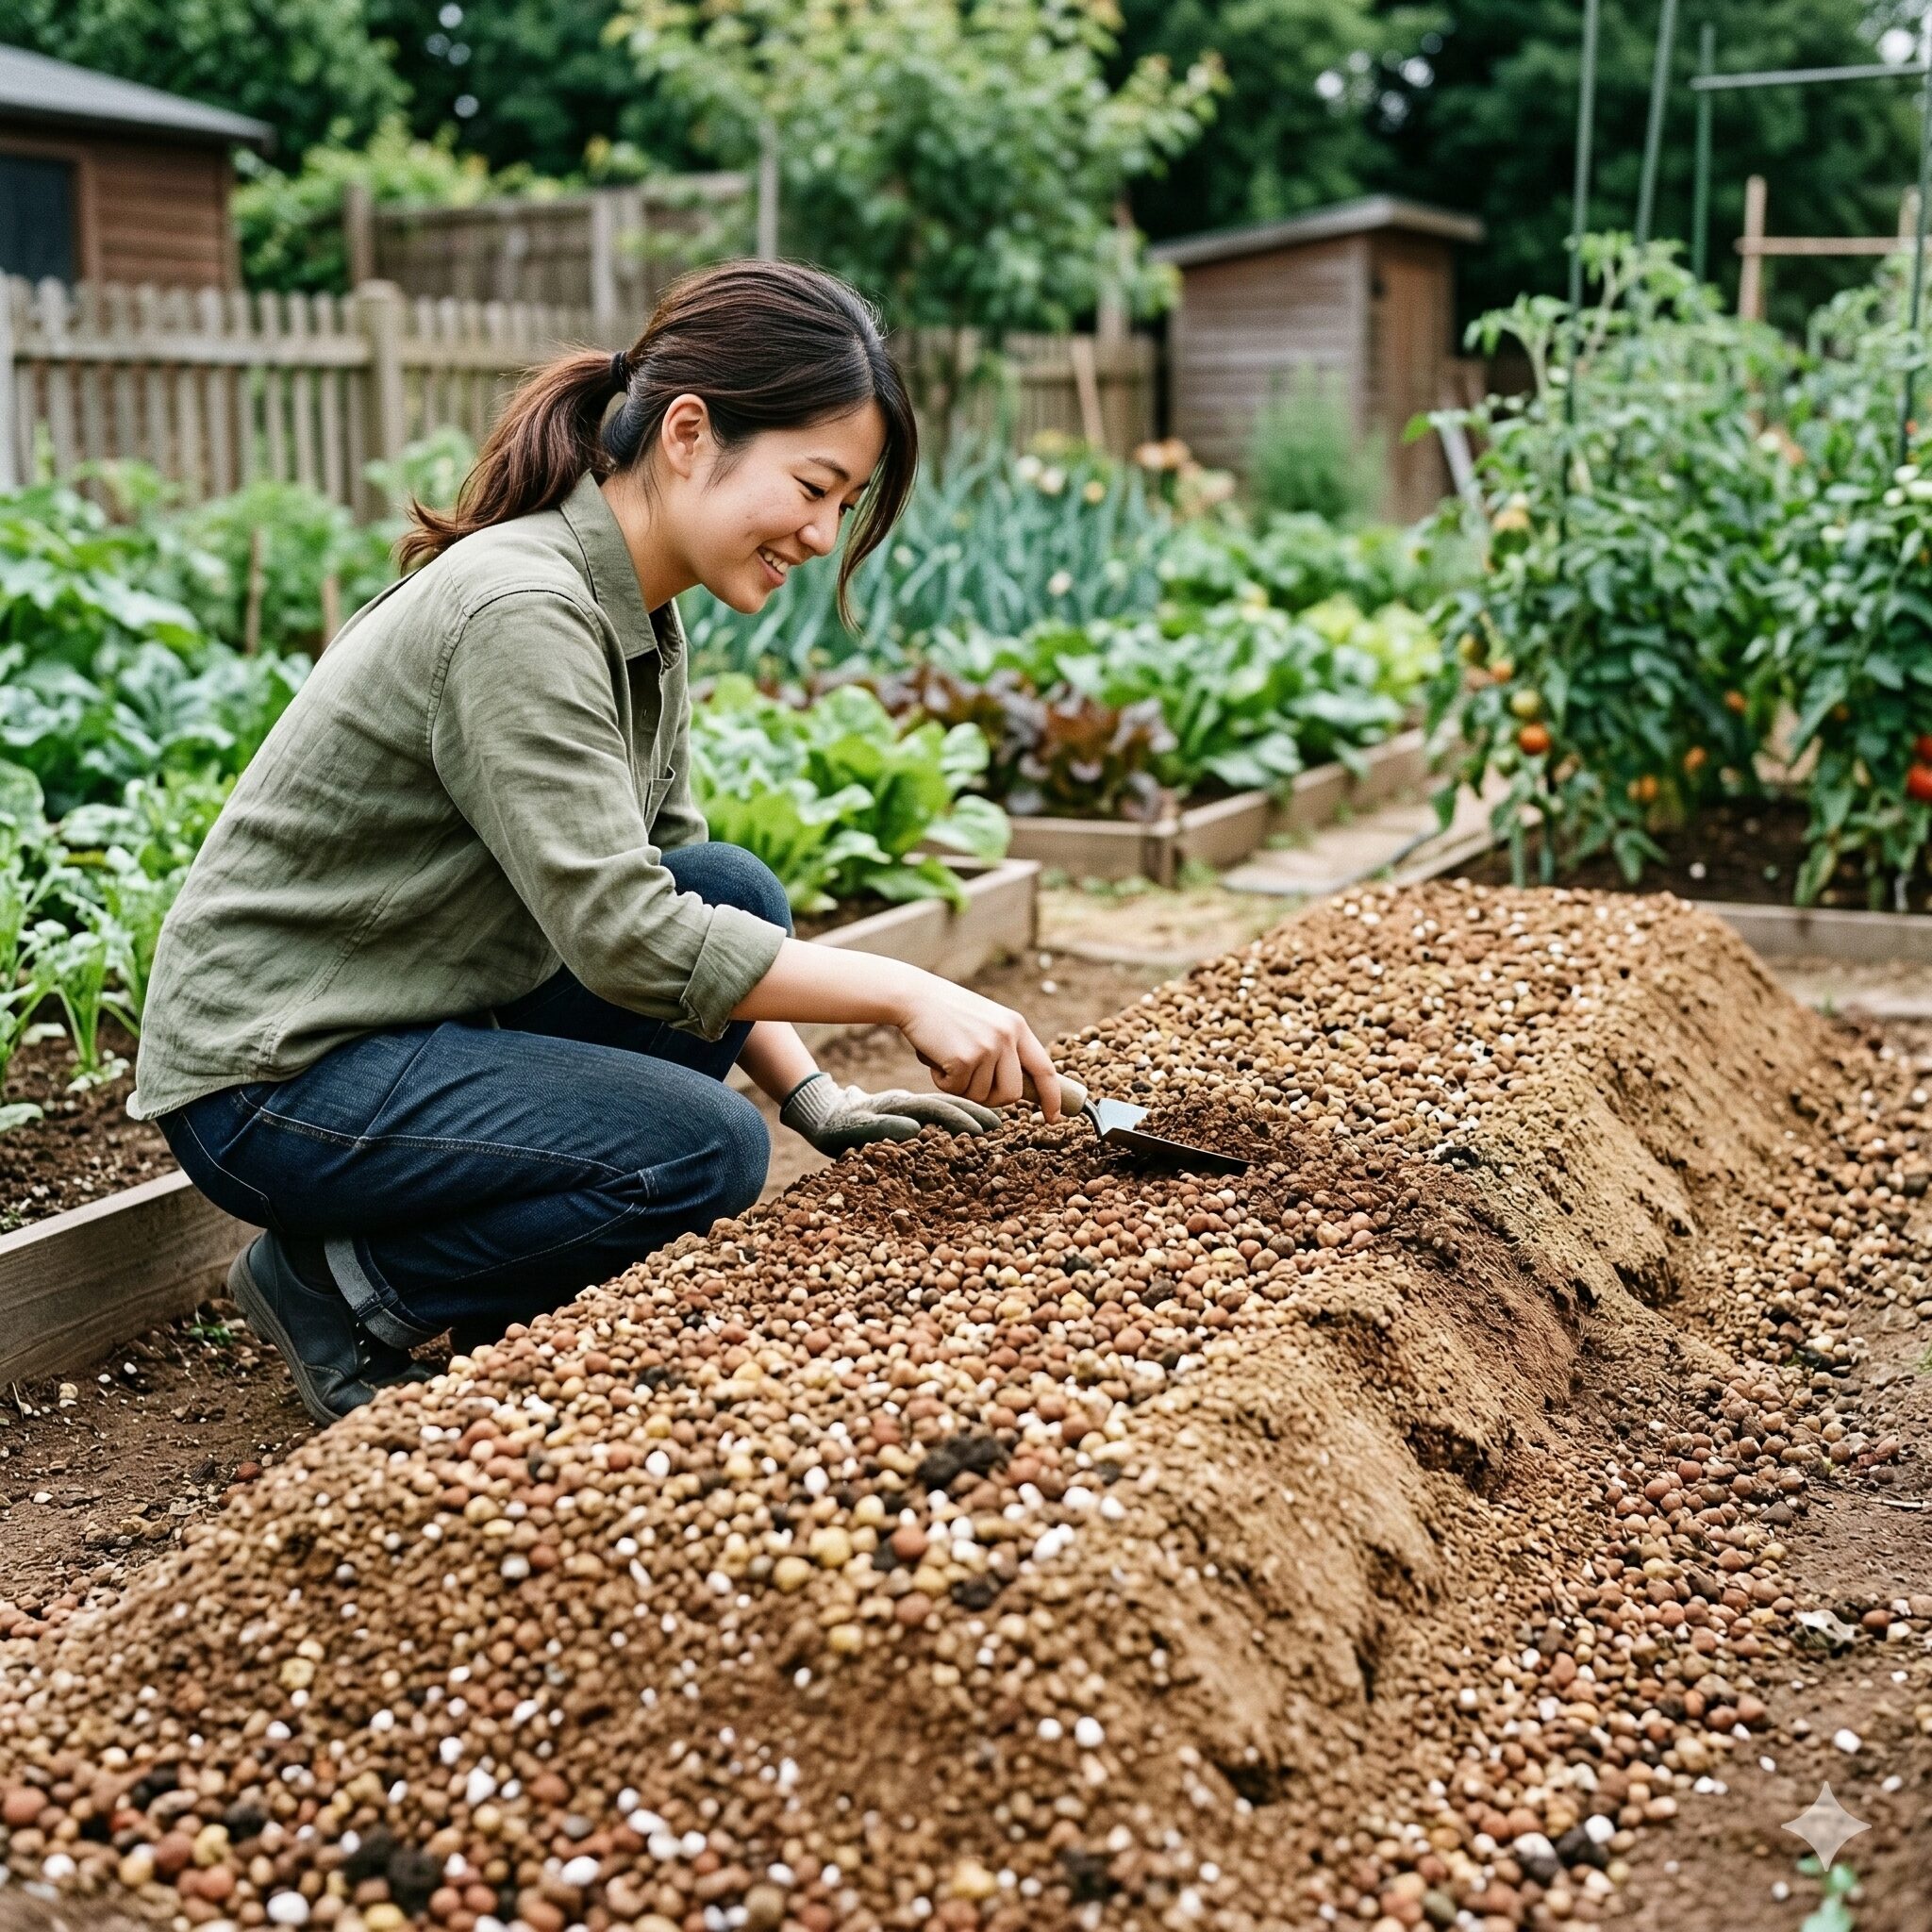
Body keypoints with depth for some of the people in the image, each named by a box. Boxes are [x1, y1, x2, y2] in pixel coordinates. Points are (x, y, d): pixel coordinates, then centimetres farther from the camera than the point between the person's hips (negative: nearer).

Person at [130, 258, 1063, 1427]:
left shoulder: (639, 613, 4)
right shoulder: (518, 609, -25)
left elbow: (672, 876, 8)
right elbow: (623, 933, -29)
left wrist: (816, 1097, -1)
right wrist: (903, 994, -25)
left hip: (424, 1019, 9)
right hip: (276, 1074, -9)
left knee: (739, 896, -3)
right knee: (708, 1152, -21)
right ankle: (341, 1286, -2)